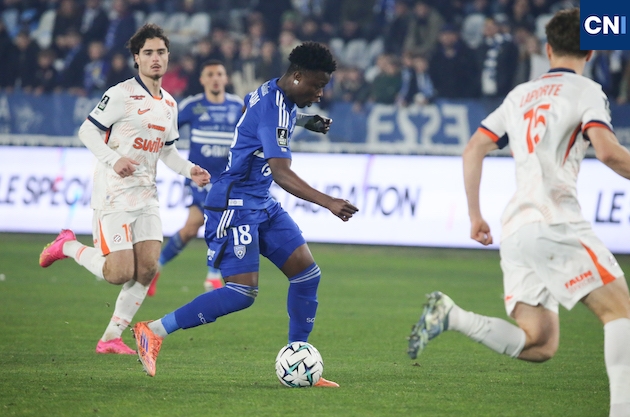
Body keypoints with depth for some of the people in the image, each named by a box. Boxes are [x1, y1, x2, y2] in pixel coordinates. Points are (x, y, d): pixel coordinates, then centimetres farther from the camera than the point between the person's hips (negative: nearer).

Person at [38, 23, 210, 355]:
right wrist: (113, 160, -25)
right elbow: (87, 131, -10)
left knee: (148, 267, -4)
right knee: (120, 274, -13)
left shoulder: (169, 104, 14)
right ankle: (68, 246, 14)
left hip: (146, 195, 7)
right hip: (114, 193, -7)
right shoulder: (122, 94, -9)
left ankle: (111, 338, 5)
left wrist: (190, 170, 5)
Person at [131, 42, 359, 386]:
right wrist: (328, 202, -43)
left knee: (307, 273, 2)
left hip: (261, 204, 10)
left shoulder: (272, 92, 7)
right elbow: (281, 173, -34)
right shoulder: (273, 110, -23)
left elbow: (250, 104, 34)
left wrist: (304, 122, 28)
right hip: (234, 205, -10)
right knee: (243, 292, -16)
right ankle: (154, 331, -7)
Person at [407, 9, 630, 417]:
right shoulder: (587, 91, 3)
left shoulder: (520, 95, 23)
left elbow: (473, 150, 21)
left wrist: (475, 215, 23)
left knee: (539, 346, 5)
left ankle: (450, 315, -9)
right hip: (554, 222, -7)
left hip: (515, 230, 7)